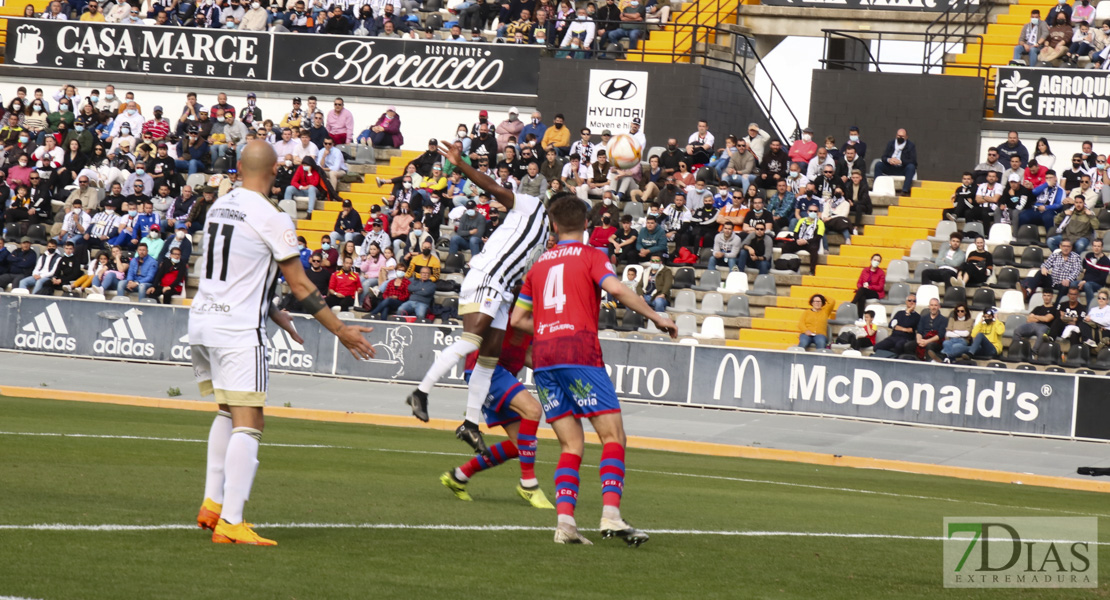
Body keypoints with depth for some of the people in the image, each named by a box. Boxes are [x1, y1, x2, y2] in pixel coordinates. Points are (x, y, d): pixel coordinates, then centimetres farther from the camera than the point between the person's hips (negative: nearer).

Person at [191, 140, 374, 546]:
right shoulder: (272, 219, -12)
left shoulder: (219, 207, 10)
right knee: (247, 424, -8)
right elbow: (301, 287, -8)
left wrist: (276, 316, 30)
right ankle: (231, 522, -15)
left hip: (201, 320, 8)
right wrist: (341, 331, 1)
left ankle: (212, 505, 18)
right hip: (238, 330, -8)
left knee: (227, 413, 22)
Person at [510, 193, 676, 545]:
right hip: (580, 353, -5)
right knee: (613, 435, -5)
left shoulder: (539, 264, 20)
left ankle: (565, 520, -10)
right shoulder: (589, 256, 6)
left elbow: (517, 319, 23)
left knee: (571, 445, 7)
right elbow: (616, 289, -13)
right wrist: (655, 317, -6)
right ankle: (610, 515, -23)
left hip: (543, 358, 5)